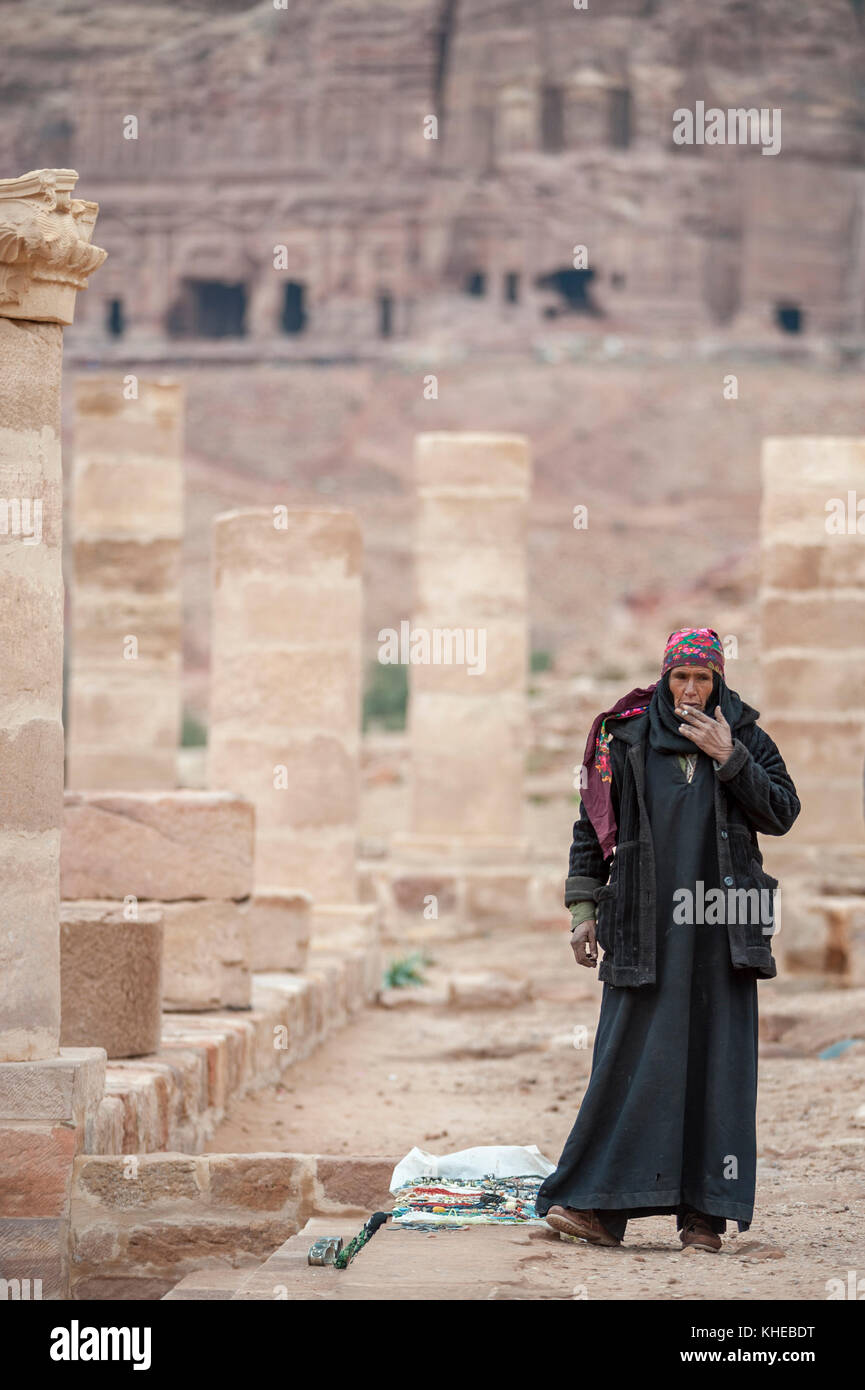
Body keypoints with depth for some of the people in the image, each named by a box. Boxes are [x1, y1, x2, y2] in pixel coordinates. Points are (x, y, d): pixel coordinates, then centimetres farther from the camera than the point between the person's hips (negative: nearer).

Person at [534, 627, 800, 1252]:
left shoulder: (746, 740, 7)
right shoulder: (627, 740, 4)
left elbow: (782, 814, -2)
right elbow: (592, 824, 8)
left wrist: (729, 758, -11)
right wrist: (584, 909, 1)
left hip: (719, 928, 1)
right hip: (646, 926, -1)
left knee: (716, 1061, -3)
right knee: (630, 1058, -6)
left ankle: (705, 1212, 0)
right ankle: (600, 1206, -5)